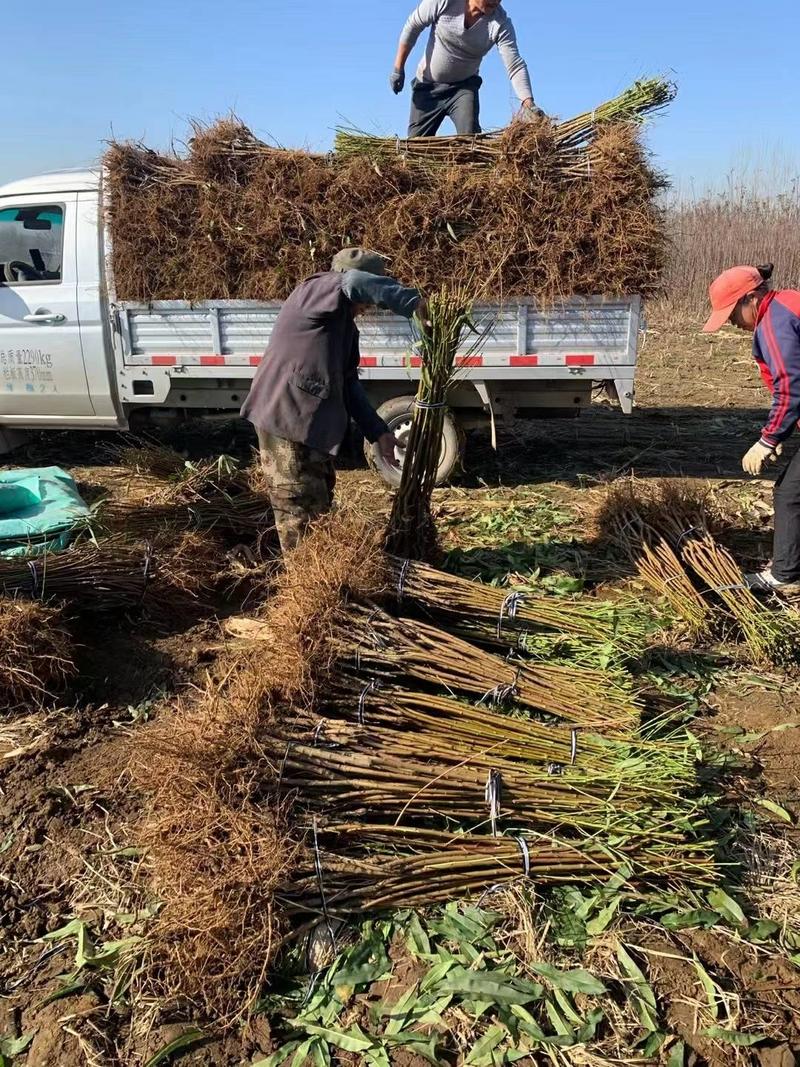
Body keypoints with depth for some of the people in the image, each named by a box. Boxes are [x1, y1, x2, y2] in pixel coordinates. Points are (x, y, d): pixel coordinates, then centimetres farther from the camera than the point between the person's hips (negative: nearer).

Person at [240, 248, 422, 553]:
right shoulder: (314, 291, -10)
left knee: (320, 505, 17)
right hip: (284, 419, -9)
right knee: (300, 511, -3)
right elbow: (355, 283, -32)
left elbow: (349, 383, 16)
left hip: (313, 426, 10)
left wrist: (378, 432, 9)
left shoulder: (345, 325, 16)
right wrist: (414, 303, -29)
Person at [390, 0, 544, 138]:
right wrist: (398, 68, -7)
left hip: (464, 87, 0)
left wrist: (528, 103, -42)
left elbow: (515, 66, -26)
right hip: (427, 85, 1)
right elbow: (413, 26, -8)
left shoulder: (501, 23, -20)